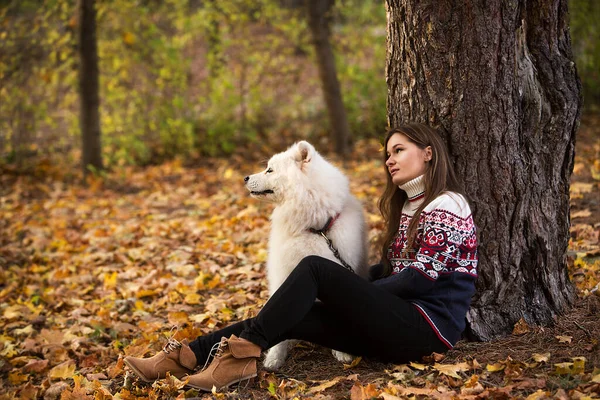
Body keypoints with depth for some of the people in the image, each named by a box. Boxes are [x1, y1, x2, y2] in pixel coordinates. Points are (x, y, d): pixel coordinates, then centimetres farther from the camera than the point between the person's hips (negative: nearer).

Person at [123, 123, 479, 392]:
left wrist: (357, 294, -7)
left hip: (429, 328, -8)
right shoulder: (407, 206, 21)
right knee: (290, 318, -10)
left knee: (315, 268, -22)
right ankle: (185, 356, -19)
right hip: (399, 326, 8)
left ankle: (242, 355, -28)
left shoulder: (446, 207, -6)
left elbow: (422, 276, -14)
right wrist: (349, 290, 5)